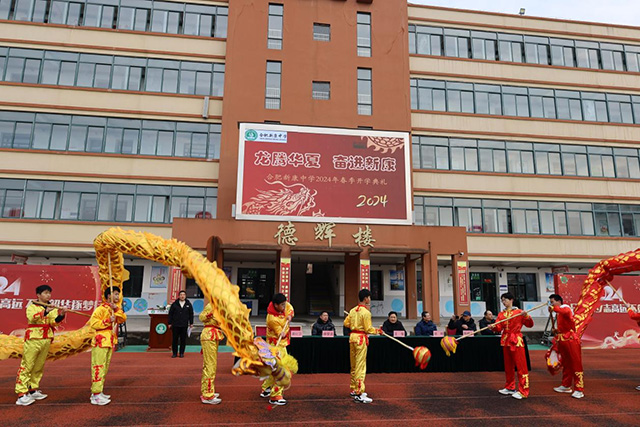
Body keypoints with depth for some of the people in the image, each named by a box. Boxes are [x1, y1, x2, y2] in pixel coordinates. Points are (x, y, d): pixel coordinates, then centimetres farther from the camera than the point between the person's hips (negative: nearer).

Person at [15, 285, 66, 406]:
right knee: (27, 365, -6)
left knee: (39, 366, 11)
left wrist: (60, 316, -23)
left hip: (46, 340, 5)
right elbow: (32, 317, -22)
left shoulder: (52, 308, 12)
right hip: (33, 340, -5)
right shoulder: (32, 307, -1)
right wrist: (45, 311, -37)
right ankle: (21, 394, -6)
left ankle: (33, 390, 21)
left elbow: (53, 322, -3)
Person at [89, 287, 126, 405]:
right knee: (98, 368, -9)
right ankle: (96, 396, -7)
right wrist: (108, 321, -22)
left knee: (104, 368, 14)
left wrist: (117, 309, -10)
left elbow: (123, 319, 2)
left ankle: (97, 392, 23)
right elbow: (93, 322, -19)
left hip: (110, 343, 9)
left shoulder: (114, 309, 16)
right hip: (100, 342, -9)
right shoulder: (101, 308, -10)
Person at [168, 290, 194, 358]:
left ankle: (182, 353, 14)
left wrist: (191, 323, 8)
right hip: (175, 325, 0)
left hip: (184, 325, 1)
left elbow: (191, 314, 10)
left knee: (183, 340, 4)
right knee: (174, 339, 3)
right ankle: (174, 353, 13)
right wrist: (170, 323, 2)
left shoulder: (188, 304, 5)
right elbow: (170, 314, 4)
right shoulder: (174, 304, 2)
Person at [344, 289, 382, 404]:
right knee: (361, 366, -6)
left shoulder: (353, 310, 7)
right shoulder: (366, 312, -13)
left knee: (354, 365, 16)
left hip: (352, 337, 8)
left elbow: (346, 323, 11)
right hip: (361, 338, -8)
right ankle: (359, 394, -6)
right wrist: (378, 331, 2)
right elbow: (368, 329, -14)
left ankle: (353, 390, 26)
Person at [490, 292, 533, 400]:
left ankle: (523, 391, -2)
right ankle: (510, 387, 25)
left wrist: (526, 316, -20)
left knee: (521, 365, -6)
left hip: (516, 341, -6)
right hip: (505, 341, 6)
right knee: (508, 366, 13)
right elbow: (499, 328, 1)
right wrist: (493, 327, -20)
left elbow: (530, 325, -3)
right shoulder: (501, 314, 11)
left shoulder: (519, 312, -2)